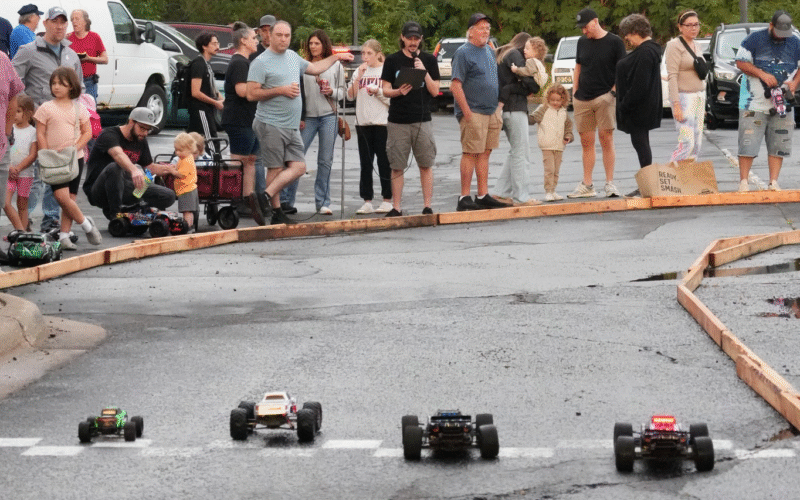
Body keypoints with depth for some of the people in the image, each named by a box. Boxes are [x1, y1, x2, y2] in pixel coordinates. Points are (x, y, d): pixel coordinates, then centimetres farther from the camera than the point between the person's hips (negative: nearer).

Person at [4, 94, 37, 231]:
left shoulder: (33, 132, -1)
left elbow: (32, 156, -6)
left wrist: (17, 169, -14)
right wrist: (9, 168, -12)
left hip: (25, 173, -2)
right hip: (8, 173, 2)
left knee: (22, 205, 4)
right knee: (5, 203, -11)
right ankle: (20, 230, -5)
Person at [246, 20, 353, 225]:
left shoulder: (293, 56, 17)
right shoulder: (261, 62, -7)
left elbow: (314, 68, 35)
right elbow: (251, 94, -12)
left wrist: (336, 57, 38)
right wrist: (280, 90, -14)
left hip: (292, 126, 7)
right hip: (271, 124, -7)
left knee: (298, 167, -4)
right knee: (276, 168, -6)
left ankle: (265, 197, -7)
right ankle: (276, 211, -3)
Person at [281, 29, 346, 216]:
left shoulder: (336, 66, 9)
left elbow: (342, 92, 12)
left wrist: (332, 92, -9)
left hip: (328, 116, 1)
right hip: (307, 117, -1)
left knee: (325, 160, 3)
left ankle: (323, 202, 8)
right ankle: (285, 199, -2)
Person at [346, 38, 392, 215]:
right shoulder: (359, 72, 11)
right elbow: (351, 96, 5)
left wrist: (378, 91, -14)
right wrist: (358, 78, -5)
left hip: (382, 122, -4)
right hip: (363, 123, 4)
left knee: (384, 162, 0)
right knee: (365, 163, 5)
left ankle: (387, 200, 6)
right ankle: (367, 202, 8)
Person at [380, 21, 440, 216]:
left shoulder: (429, 60, 7)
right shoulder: (392, 60, 6)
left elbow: (435, 91, 3)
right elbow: (385, 90, 4)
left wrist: (424, 72, -11)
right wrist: (399, 92, -16)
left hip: (422, 121, 0)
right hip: (398, 122, 0)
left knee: (426, 165, -1)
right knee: (397, 167, 2)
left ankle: (427, 206, 4)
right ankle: (396, 208, 7)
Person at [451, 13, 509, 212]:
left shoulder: (489, 51, 16)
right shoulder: (463, 53, -9)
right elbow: (456, 86, -14)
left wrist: (499, 105, 17)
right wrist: (466, 112, -18)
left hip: (492, 111, 8)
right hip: (474, 112, -8)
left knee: (485, 153, 9)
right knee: (470, 153, -7)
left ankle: (483, 196, 13)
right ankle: (464, 198, -5)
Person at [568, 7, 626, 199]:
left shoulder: (614, 42, -2)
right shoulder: (582, 42, 14)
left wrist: (613, 91, -10)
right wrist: (574, 93, 12)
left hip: (604, 97, -5)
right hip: (583, 99, 5)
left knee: (606, 139, -7)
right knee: (586, 142, 6)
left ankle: (610, 183, -2)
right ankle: (587, 186, 9)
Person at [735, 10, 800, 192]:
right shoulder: (755, 39, -2)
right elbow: (741, 62, -4)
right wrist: (763, 74, -15)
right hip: (754, 101, -3)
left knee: (778, 146, 2)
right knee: (748, 143, -5)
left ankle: (774, 182, 6)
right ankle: (743, 182, 0)